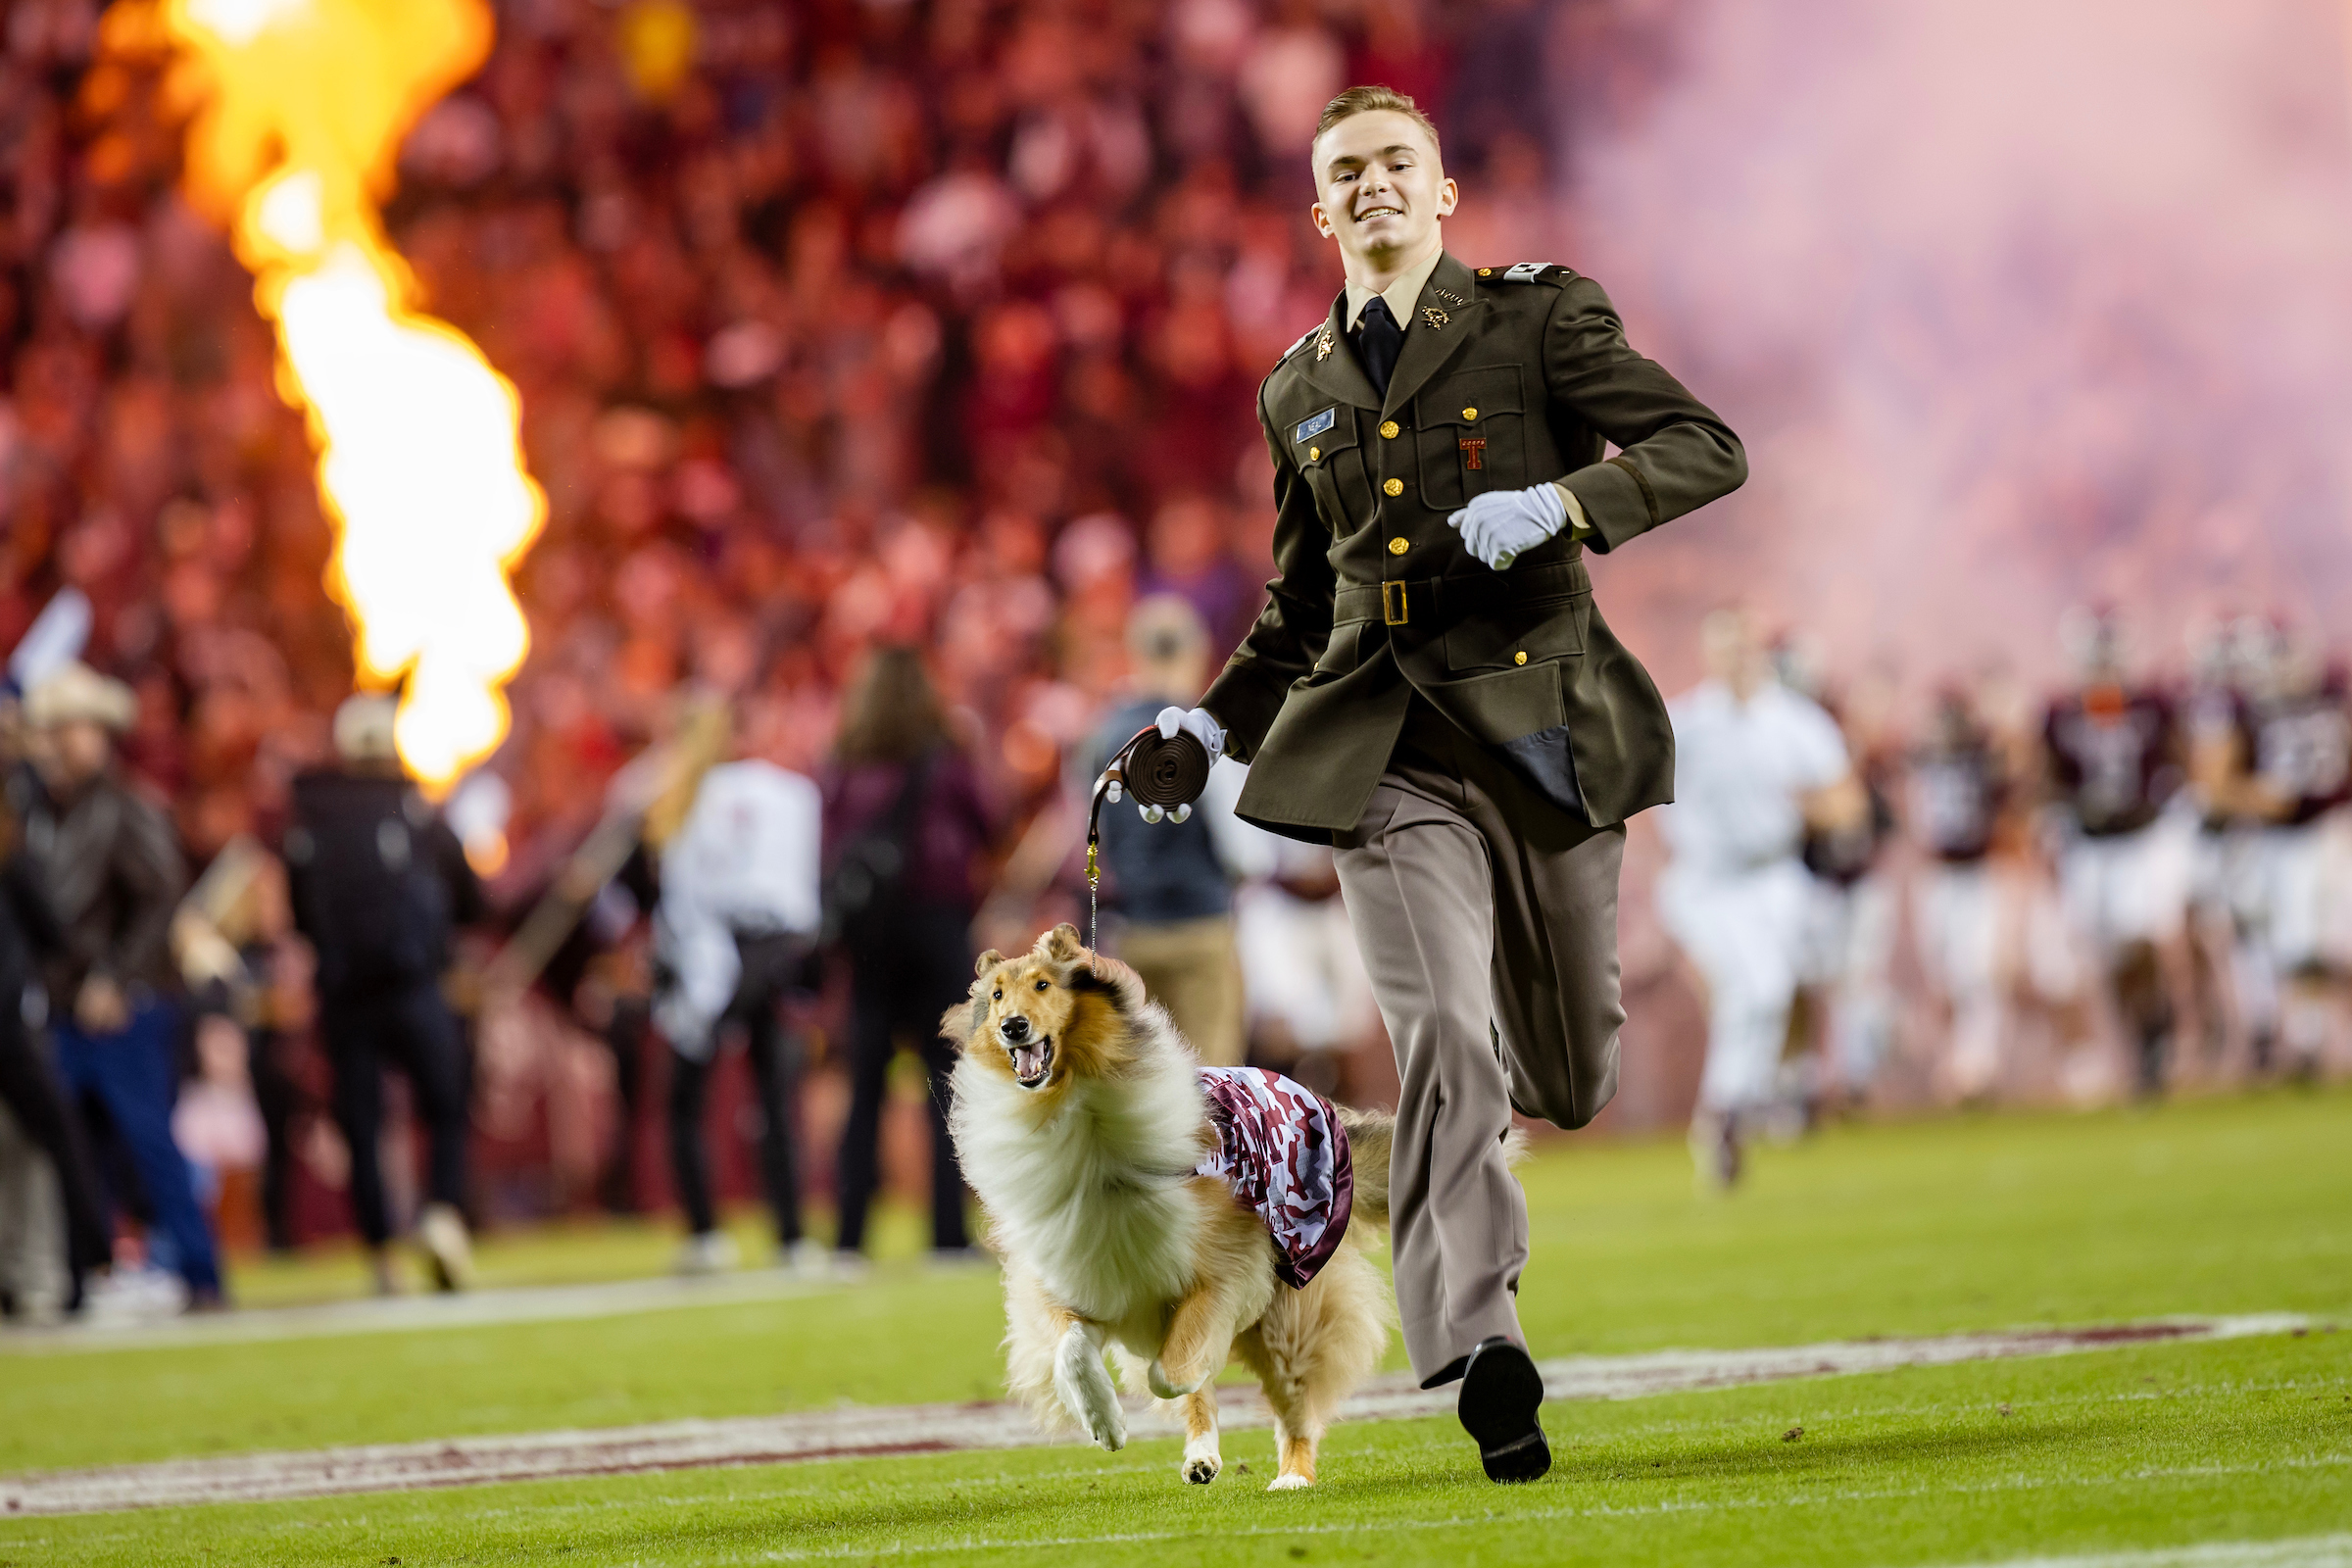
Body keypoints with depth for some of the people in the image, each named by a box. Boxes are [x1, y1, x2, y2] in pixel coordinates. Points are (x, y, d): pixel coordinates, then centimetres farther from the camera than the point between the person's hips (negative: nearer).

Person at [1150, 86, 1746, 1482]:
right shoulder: (1299, 392, 16)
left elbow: (1707, 449, -4)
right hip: (1389, 751, 1)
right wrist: (1215, 723, 13)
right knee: (1444, 1037, -20)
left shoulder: (1537, 318, 4)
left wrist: (1559, 502, -19)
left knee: (1572, 1082, 9)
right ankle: (1480, 1352, -24)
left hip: (1545, 723, -1)